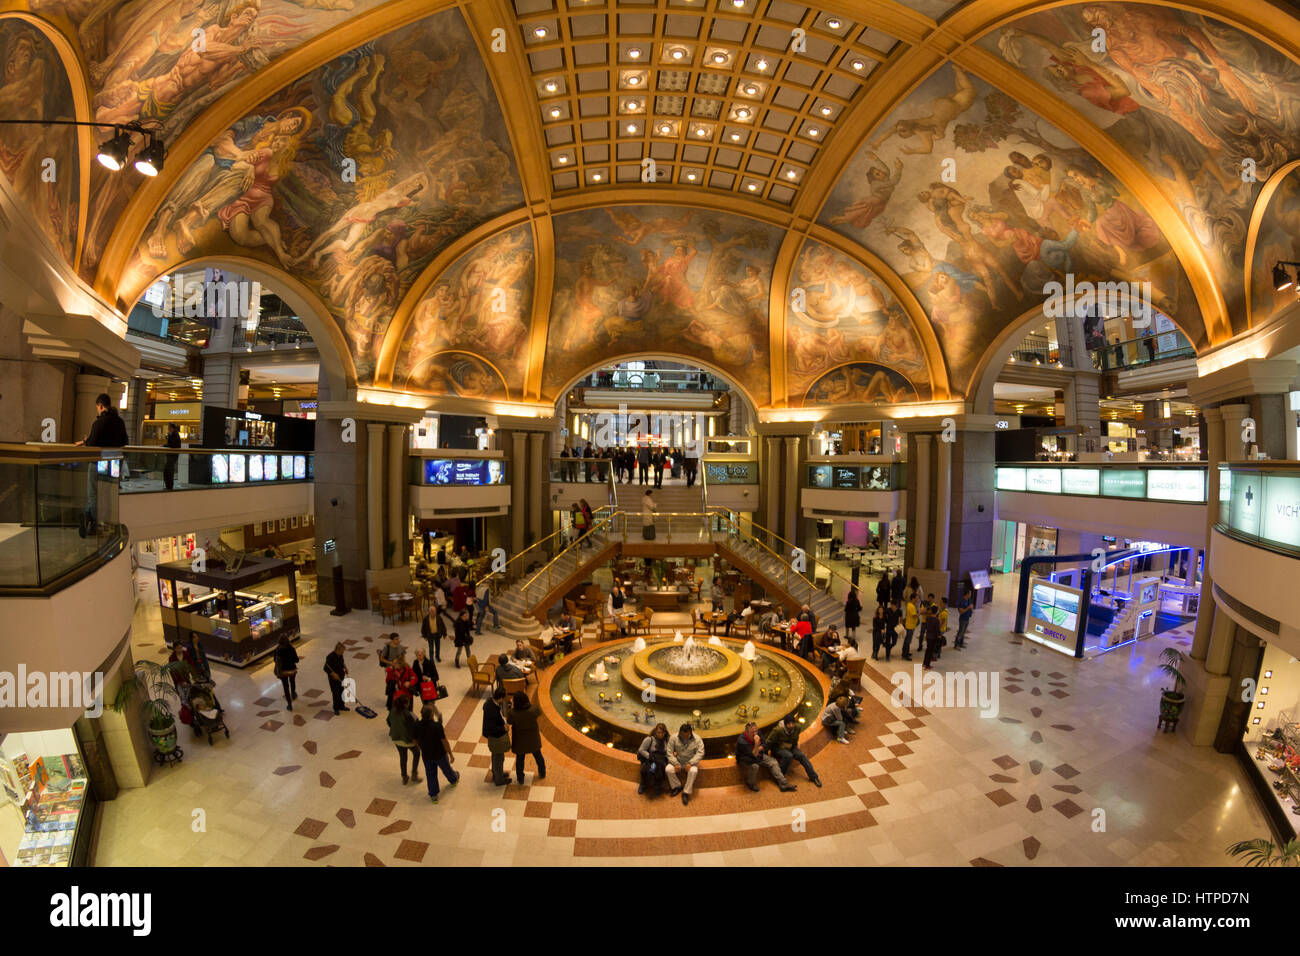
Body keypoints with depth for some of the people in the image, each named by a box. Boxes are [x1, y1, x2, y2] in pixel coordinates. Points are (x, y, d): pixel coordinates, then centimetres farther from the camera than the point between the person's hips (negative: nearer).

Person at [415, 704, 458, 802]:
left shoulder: (417, 726, -18)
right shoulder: (437, 726, -32)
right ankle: (454, 780, 51)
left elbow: (416, 741, -2)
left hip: (426, 755, 3)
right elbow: (444, 741, -24)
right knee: (446, 769, 24)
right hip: (440, 754, -3)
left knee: (430, 774, 22)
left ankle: (433, 795, 33)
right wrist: (451, 754, -11)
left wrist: (419, 750, 20)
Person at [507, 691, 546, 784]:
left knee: (520, 759, 23)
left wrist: (512, 706, -7)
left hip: (520, 740, -2)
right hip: (533, 739, 2)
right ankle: (542, 774, 45)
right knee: (538, 755, 25)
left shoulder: (513, 713, -32)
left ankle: (520, 778, 41)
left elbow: (508, 721, -10)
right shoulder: (533, 710, -28)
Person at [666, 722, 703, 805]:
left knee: (693, 771, -33)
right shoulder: (674, 738, -11)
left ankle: (686, 793, -17)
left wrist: (690, 763, -27)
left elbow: (700, 753, -16)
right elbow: (669, 752, -10)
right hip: (677, 761, 1)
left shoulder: (697, 739, -12)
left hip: (690, 762, -1)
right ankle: (677, 786, 0)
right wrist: (675, 763, -22)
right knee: (668, 770, -25)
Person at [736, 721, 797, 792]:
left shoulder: (757, 733, -14)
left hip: (757, 755, 7)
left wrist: (757, 749, -18)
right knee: (754, 766, -35)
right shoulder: (741, 741, -34)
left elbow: (764, 746, 1)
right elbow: (754, 756, -35)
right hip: (745, 759, -7)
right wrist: (756, 744, -47)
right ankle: (750, 784, -8)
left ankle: (784, 784, -7)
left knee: (773, 761, -7)